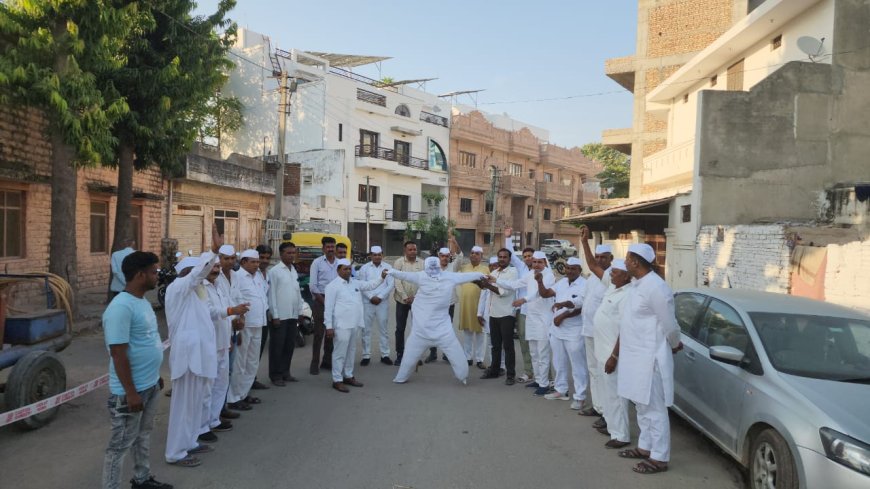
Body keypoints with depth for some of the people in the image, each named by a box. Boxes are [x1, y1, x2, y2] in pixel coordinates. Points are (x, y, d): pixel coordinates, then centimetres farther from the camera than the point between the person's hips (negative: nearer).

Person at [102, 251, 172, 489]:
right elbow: (119, 354, -24)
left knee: (143, 435, 23)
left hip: (150, 385, 10)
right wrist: (131, 392, -23)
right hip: (131, 390, -9)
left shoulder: (143, 301, 7)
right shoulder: (121, 307, -23)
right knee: (121, 443, 4)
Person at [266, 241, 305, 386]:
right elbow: (272, 294, -11)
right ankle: (276, 375, 12)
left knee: (290, 345, 12)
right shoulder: (275, 271, -9)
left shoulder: (294, 271, 12)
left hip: (293, 315, 6)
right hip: (280, 316, -6)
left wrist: (300, 312, 12)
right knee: (277, 346, 2)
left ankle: (285, 372, 23)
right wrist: (275, 315, -13)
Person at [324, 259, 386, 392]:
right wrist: (329, 326, -13)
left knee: (351, 351, 16)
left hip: (355, 324, 7)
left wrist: (381, 277, -1)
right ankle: (337, 380, 4)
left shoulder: (355, 283, 13)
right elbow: (328, 308, -8)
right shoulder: (333, 286, -6)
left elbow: (370, 285, 17)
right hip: (341, 325, -7)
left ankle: (348, 376, 28)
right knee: (340, 352, -3)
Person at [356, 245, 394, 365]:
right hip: (367, 302, 0)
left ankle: (385, 355, 13)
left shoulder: (388, 267, 4)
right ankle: (366, 355, 9)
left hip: (383, 302, 0)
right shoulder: (364, 268, 4)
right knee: (366, 329, 2)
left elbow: (391, 285, -2)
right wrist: (371, 297, -11)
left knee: (383, 329, 5)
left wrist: (380, 297, -9)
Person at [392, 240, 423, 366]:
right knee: (400, 328, 4)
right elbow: (397, 282, -7)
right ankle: (399, 355, 13)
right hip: (402, 300, -1)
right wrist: (405, 297, -12)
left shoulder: (422, 263, 1)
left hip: (417, 300, 1)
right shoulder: (399, 262, -3)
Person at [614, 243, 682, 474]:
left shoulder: (655, 288, -21)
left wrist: (675, 346, 3)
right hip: (636, 356, 10)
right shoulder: (638, 284, 10)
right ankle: (645, 447, 32)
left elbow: (670, 324, -15)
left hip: (649, 358, -10)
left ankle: (659, 458, 10)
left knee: (654, 408, 0)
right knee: (642, 406, 19)